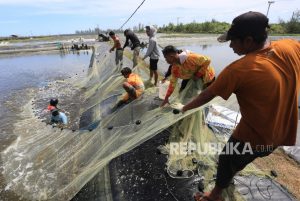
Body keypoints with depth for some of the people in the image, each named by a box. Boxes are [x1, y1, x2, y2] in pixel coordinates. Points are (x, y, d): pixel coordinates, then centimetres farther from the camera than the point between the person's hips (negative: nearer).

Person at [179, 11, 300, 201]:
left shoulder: (238, 70, -28)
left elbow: (207, 95, -16)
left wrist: (186, 107, -2)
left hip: (255, 137, -6)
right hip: (285, 130, 7)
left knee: (226, 160, 19)